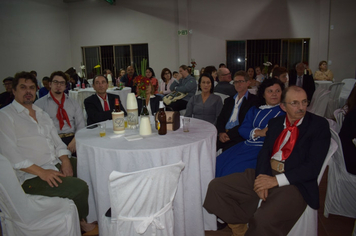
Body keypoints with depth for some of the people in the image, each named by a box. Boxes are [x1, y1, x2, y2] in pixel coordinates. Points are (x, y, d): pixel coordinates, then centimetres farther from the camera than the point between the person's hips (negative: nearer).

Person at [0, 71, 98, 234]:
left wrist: (65, 161, -6)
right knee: (80, 187, -23)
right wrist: (41, 172, -21)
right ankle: (82, 222, 6)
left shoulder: (42, 114, 18)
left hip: (57, 165, 7)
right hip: (31, 176, -7)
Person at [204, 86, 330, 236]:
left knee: (263, 221, -33)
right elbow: (264, 152, 8)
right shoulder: (275, 123, 15)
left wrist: (276, 180, -17)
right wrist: (261, 177, -12)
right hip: (266, 174, 6)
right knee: (216, 186, -6)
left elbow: (313, 167, -10)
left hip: (294, 183, -5)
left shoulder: (319, 125, -1)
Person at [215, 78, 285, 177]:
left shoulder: (285, 111, 5)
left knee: (235, 169, -24)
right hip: (246, 145, 6)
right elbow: (242, 129, 11)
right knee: (219, 163, -13)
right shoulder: (254, 110, 20)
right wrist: (259, 132, -7)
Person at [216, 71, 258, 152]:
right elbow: (220, 119, 15)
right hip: (224, 135, 5)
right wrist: (221, 132, -5)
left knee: (227, 150, -32)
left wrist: (229, 134, -12)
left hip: (239, 137, -5)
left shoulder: (254, 100, 4)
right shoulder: (228, 100, 24)